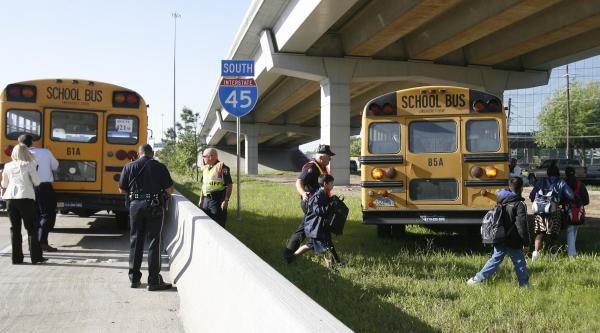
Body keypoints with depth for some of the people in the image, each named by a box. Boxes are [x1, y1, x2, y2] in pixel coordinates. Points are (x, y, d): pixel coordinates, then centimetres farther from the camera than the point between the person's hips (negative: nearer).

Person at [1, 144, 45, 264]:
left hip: (10, 198, 3)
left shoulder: (8, 166, 8)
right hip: (26, 198, -3)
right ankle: (36, 256, 3)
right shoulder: (29, 165, -2)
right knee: (31, 228, 4)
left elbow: (4, 184, 17)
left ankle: (16, 258, 7)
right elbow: (36, 182, -2)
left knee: (15, 228, 8)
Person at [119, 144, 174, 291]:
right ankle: (154, 281, 0)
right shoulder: (160, 167, -3)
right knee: (154, 242, 1)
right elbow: (169, 189, -3)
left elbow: (122, 189, 6)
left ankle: (134, 278, 19)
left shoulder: (129, 167, 3)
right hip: (155, 206, -2)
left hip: (136, 205, 2)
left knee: (136, 241, 13)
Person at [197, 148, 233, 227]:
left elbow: (229, 185, -15)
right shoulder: (205, 168, 14)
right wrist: (201, 200, 19)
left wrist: (226, 200, -20)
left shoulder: (221, 167, -12)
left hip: (217, 200, -8)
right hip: (206, 200, 8)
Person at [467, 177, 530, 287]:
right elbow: (521, 225, -16)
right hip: (513, 242, -6)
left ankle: (477, 279, 11)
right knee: (519, 263, 9)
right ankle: (524, 284, 19)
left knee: (495, 259, 14)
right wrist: (526, 240, -8)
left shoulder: (501, 201, 5)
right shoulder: (520, 205, -14)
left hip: (500, 240, 6)